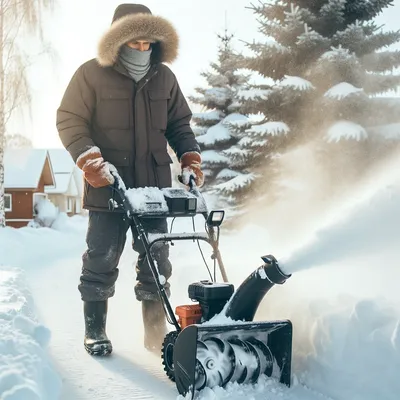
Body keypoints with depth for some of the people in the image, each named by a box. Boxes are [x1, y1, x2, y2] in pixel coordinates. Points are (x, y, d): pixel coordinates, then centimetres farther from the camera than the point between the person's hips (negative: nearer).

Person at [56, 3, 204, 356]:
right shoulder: (92, 75, -4)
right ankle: (95, 331, 17)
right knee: (101, 260, 2)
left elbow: (179, 124, 17)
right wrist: (91, 161, -17)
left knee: (156, 262, 7)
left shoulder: (164, 77, 9)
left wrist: (191, 159, 3)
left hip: (155, 187, 4)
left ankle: (156, 333, 17)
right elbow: (70, 121, -5)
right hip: (108, 188, -4)